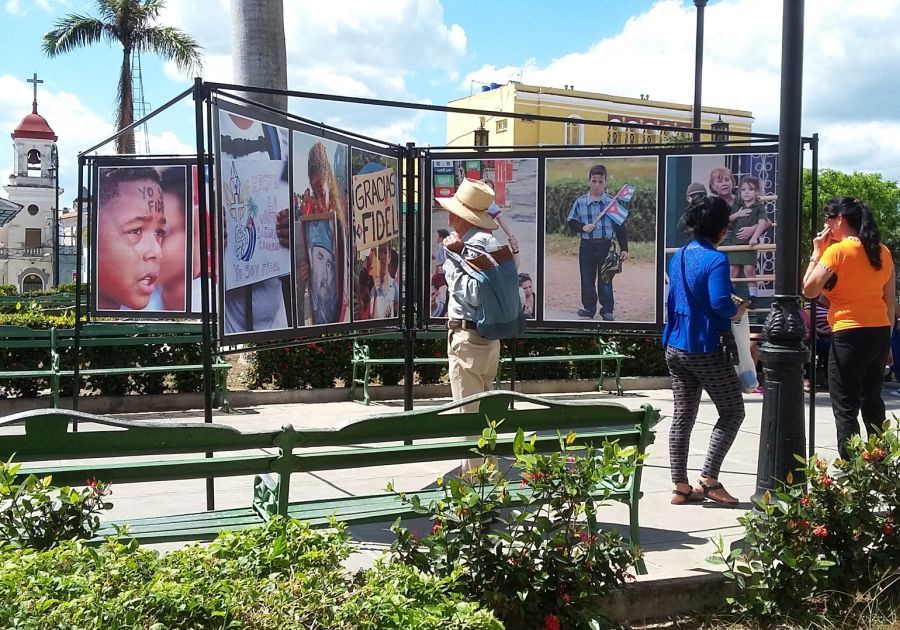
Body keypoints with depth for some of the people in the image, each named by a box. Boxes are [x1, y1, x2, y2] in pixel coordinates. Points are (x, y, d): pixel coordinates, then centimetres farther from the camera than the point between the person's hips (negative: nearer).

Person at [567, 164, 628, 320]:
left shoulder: (612, 202, -3)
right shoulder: (580, 202, 0)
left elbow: (620, 227, 0)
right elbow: (571, 222, 6)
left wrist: (624, 248, -3)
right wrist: (583, 227, -14)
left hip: (606, 245, -1)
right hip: (586, 246, 2)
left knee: (605, 279, 5)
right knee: (587, 278, 9)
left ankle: (607, 310, 15)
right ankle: (588, 307, 22)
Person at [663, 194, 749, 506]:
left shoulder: (678, 256, 10)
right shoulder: (715, 259, -15)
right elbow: (720, 303, -26)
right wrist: (738, 311, -5)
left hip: (675, 348, 8)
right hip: (705, 349, -8)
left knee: (682, 415, 10)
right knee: (732, 411, 6)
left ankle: (680, 486, 13)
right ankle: (709, 478, -1)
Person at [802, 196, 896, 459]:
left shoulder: (837, 251, -12)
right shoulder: (882, 252, 8)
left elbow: (809, 290, -10)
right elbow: (891, 301, 12)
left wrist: (816, 253, -1)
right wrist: (886, 340, 18)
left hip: (850, 335, -7)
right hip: (880, 333, 7)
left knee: (845, 408, -1)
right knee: (872, 401, 20)